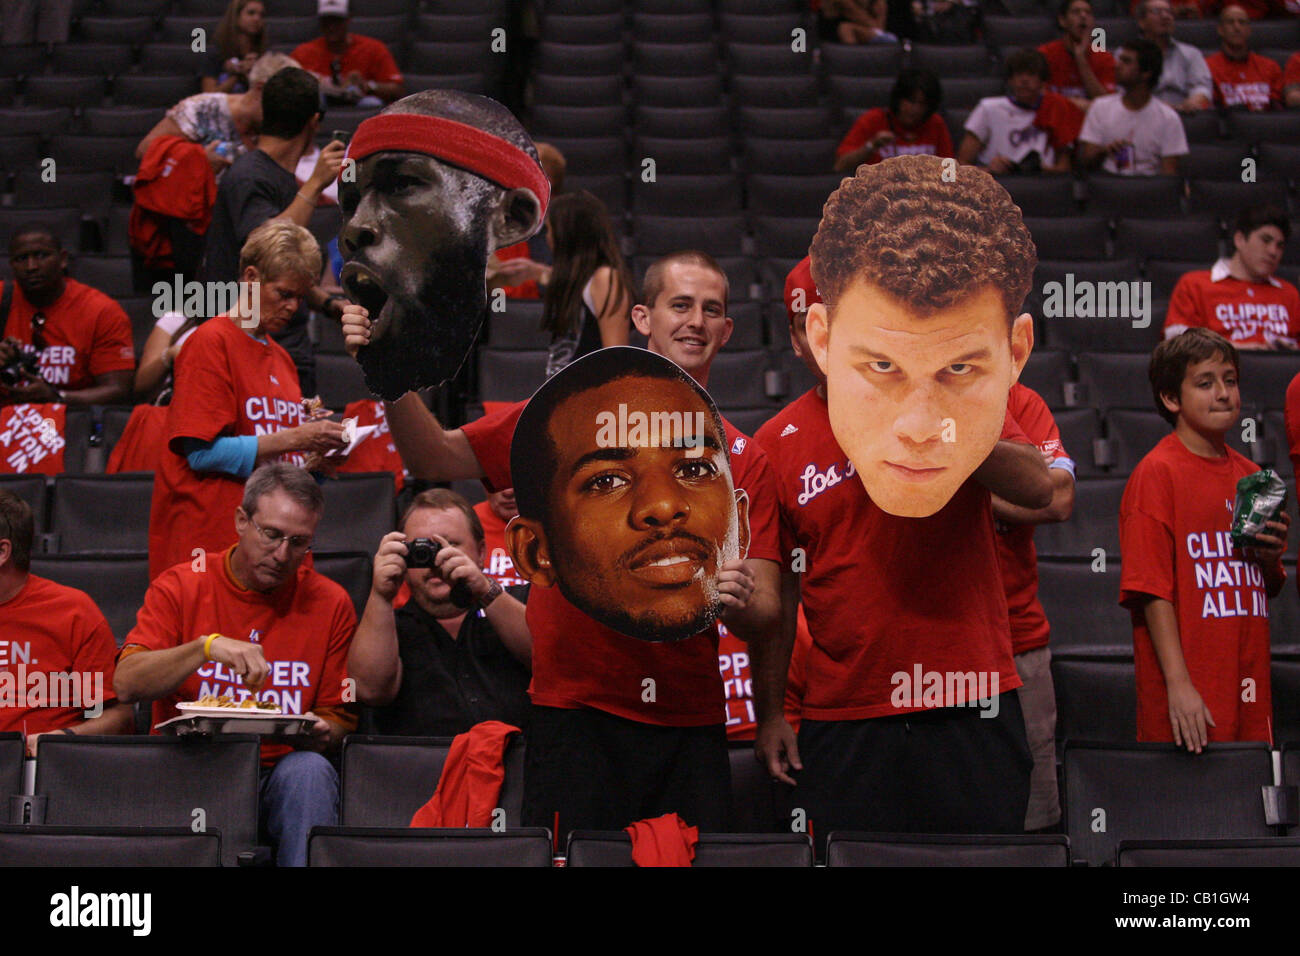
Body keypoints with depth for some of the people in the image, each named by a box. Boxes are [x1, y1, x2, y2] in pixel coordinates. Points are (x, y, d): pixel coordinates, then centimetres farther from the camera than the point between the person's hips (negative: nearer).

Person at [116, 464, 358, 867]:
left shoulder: (330, 603, 7)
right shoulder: (180, 587, 4)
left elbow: (338, 717, 12)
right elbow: (126, 684, -9)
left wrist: (322, 735, -13)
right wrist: (207, 646, -24)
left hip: (280, 780, 2)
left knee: (309, 769, -32)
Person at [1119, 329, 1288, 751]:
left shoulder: (1251, 476, 13)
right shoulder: (1156, 473, -6)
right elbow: (1152, 589, -12)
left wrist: (1269, 556, -1)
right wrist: (1178, 683, -19)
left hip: (1249, 688, 6)